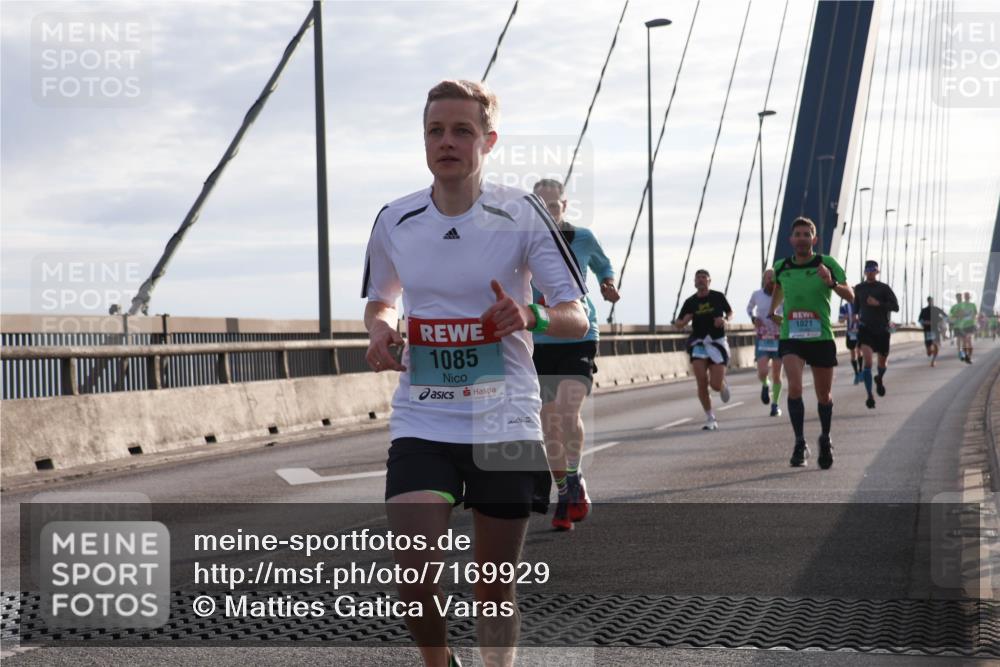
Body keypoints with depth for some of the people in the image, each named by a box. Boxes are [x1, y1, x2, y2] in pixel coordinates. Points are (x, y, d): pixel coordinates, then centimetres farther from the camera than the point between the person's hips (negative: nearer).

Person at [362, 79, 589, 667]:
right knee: (413, 571, -14)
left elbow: (577, 319, -5)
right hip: (422, 420, 1)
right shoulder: (394, 221, 3)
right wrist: (380, 330, -3)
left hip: (504, 422, -1)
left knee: (495, 585, 6)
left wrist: (532, 316, -27)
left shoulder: (521, 214, -6)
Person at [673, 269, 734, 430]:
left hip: (717, 342, -1)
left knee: (716, 385, -8)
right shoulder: (690, 302, 3)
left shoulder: (718, 297, 1)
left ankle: (724, 384, 32)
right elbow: (677, 325, 8)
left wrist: (725, 319, -6)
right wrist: (684, 321, -15)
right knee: (702, 382, -12)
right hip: (698, 343, 1)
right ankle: (710, 419, -1)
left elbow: (730, 312, 16)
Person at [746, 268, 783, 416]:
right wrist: (753, 318, -3)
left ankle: (775, 404, 19)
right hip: (762, 339, 0)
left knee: (776, 375, 3)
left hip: (778, 339, 0)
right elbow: (750, 307, 18)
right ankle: (765, 385, 18)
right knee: (762, 372, -17)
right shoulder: (757, 295, -2)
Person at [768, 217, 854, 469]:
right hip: (791, 338, 1)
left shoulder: (827, 264, -5)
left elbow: (850, 296, -9)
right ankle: (800, 444, -11)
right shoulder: (781, 267, 4)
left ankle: (825, 439, 35)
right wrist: (772, 311, 24)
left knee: (824, 396, 9)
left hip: (821, 338, -1)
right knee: (794, 388, -21)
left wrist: (831, 282, -25)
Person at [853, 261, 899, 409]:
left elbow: (895, 307, -10)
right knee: (867, 360, -18)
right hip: (865, 328, 0)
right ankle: (870, 396, -18)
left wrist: (878, 303, -21)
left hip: (882, 329, 0)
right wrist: (855, 316, 8)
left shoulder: (884, 288, -3)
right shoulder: (859, 288, 6)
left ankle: (880, 379, 49)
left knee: (883, 362, 12)